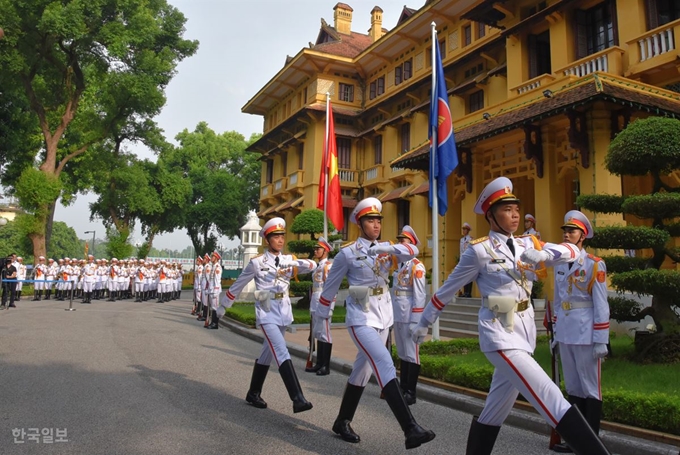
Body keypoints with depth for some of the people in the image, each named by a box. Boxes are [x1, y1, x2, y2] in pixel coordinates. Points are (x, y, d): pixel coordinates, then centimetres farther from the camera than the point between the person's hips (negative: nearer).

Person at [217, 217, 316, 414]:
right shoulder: (257, 262, -4)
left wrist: (294, 263, -28)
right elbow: (237, 285, 4)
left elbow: (312, 265, -9)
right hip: (266, 312, -5)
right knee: (281, 352, -18)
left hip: (284, 311, 5)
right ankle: (297, 399, -23)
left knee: (268, 353, 15)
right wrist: (223, 306, 11)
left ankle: (253, 394, 30)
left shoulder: (289, 260, 6)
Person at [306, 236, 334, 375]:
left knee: (325, 334, -4)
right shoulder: (318, 266, 18)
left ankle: (326, 366, 2)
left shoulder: (328, 265, -9)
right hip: (315, 304, 9)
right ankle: (319, 364, 21)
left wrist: (329, 308, -20)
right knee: (318, 334, 13)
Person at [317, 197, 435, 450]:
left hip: (384, 315, 6)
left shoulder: (386, 248, 6)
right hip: (361, 317, -6)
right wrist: (322, 315, 12)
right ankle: (410, 429, -22)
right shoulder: (347, 253, -7)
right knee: (385, 365, -20)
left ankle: (342, 422, 30)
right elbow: (330, 286, 3)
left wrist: (389, 248, -30)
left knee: (362, 370, 14)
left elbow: (412, 251, -12)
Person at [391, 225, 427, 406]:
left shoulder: (416, 266, -10)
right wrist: (392, 314, 12)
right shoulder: (398, 264, 13)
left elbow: (420, 295, -14)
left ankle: (411, 393, 9)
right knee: (402, 354, 15)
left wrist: (415, 321, -17)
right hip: (398, 316, 8)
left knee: (411, 354, 1)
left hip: (410, 316, -8)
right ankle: (403, 388, 26)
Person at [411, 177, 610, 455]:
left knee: (496, 409, 16)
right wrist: (424, 323, 7)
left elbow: (573, 251, 0)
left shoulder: (527, 245, 9)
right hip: (499, 333, -6)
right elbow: (446, 291, 0)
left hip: (525, 331, 6)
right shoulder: (478, 250, -7)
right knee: (551, 399, -15)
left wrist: (543, 253, -22)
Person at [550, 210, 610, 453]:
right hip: (565, 333, 6)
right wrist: (555, 334, 14)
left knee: (590, 388, 5)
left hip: (585, 333, -6)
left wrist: (601, 340, -12)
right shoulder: (559, 265, 9)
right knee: (572, 387, 14)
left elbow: (601, 305, -10)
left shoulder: (595, 265, -8)